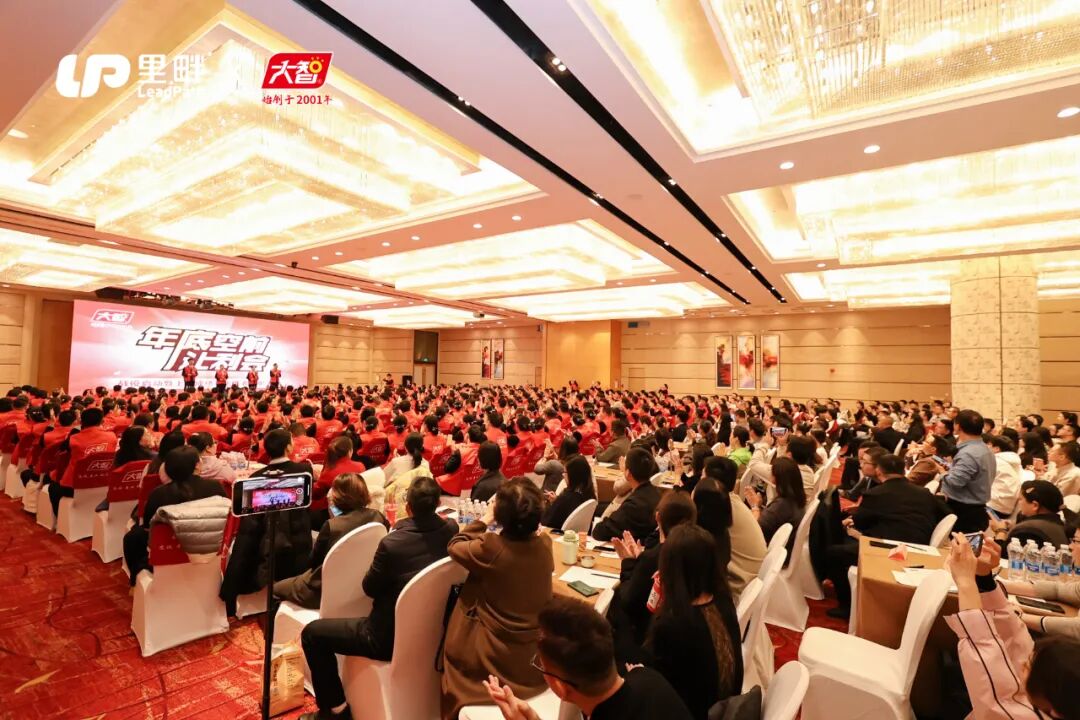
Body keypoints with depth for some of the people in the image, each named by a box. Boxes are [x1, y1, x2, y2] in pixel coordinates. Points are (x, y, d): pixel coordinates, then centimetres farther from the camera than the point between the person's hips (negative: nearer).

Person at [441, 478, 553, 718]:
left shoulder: (491, 547, -26)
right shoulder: (545, 543, -14)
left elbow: (455, 546, -5)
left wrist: (484, 520, 2)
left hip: (499, 659, -5)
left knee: (454, 650, 25)